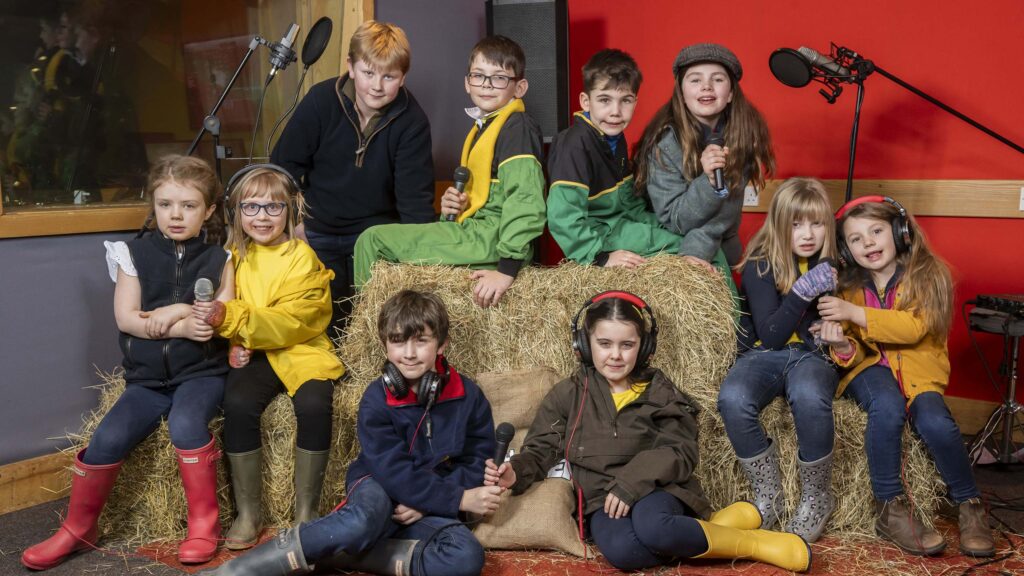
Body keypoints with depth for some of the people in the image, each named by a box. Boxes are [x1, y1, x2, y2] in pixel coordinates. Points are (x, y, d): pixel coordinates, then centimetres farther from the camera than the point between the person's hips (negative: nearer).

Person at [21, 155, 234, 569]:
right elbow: (125, 318, -4)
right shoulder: (134, 255, 6)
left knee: (186, 424, -32)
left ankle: (204, 522, -15)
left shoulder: (219, 260, 5)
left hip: (201, 372, -2)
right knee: (108, 438, -18)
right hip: (146, 377, 2)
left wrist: (178, 310, -14)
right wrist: (182, 326, -13)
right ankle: (78, 528, 5)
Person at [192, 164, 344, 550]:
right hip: (252, 355, 3)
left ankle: (306, 512, -15)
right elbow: (225, 311, 15)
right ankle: (248, 513, -14)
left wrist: (229, 318, -29)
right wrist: (234, 343, -7)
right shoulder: (233, 256, 7)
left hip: (300, 349, -2)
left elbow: (289, 323, -16)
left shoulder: (302, 258, -6)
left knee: (314, 404, -32)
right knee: (238, 402, -29)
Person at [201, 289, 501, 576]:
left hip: (430, 511, 3)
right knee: (370, 511, -40)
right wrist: (459, 499, -21)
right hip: (378, 493, -2)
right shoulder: (377, 399, -11)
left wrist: (427, 501, -15)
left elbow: (479, 462, -3)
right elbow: (394, 472, -17)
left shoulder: (468, 395, -6)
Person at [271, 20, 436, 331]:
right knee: (325, 319, 8)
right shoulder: (320, 101, -15)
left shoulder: (412, 121, -16)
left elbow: (415, 195, -16)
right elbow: (285, 163, -5)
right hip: (318, 230, 1)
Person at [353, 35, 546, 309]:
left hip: (490, 237, -11)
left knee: (373, 240, -10)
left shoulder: (518, 128, -14)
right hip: (476, 231, 11)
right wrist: (454, 206, 7)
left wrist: (507, 269, -31)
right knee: (373, 239, 23)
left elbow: (525, 200, -25)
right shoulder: (484, 126, 18)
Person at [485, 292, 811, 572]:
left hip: (656, 489, -1)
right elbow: (541, 450, 7)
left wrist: (632, 480, -17)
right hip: (603, 500, 1)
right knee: (621, 551, -34)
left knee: (651, 527, -38)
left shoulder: (659, 391, 10)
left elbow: (681, 453, -1)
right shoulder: (567, 395, 12)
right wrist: (516, 473, -16)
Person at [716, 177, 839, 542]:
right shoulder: (761, 265, -3)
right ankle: (768, 497, -11)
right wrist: (802, 292, -22)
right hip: (767, 354, 0)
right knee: (732, 399, -35)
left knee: (809, 398, -38)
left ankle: (817, 499, -12)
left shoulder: (833, 265, 3)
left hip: (813, 355, 0)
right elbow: (769, 336, -9)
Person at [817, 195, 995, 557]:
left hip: (917, 369, -1)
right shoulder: (849, 286, 7)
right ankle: (890, 509, -21)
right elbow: (854, 354, 9)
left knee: (934, 420, -31)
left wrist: (854, 313, -27)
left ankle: (970, 505, -4)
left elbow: (914, 327, -20)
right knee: (887, 407, -34)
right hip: (871, 366, 1)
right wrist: (843, 347, -16)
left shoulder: (926, 275, -3)